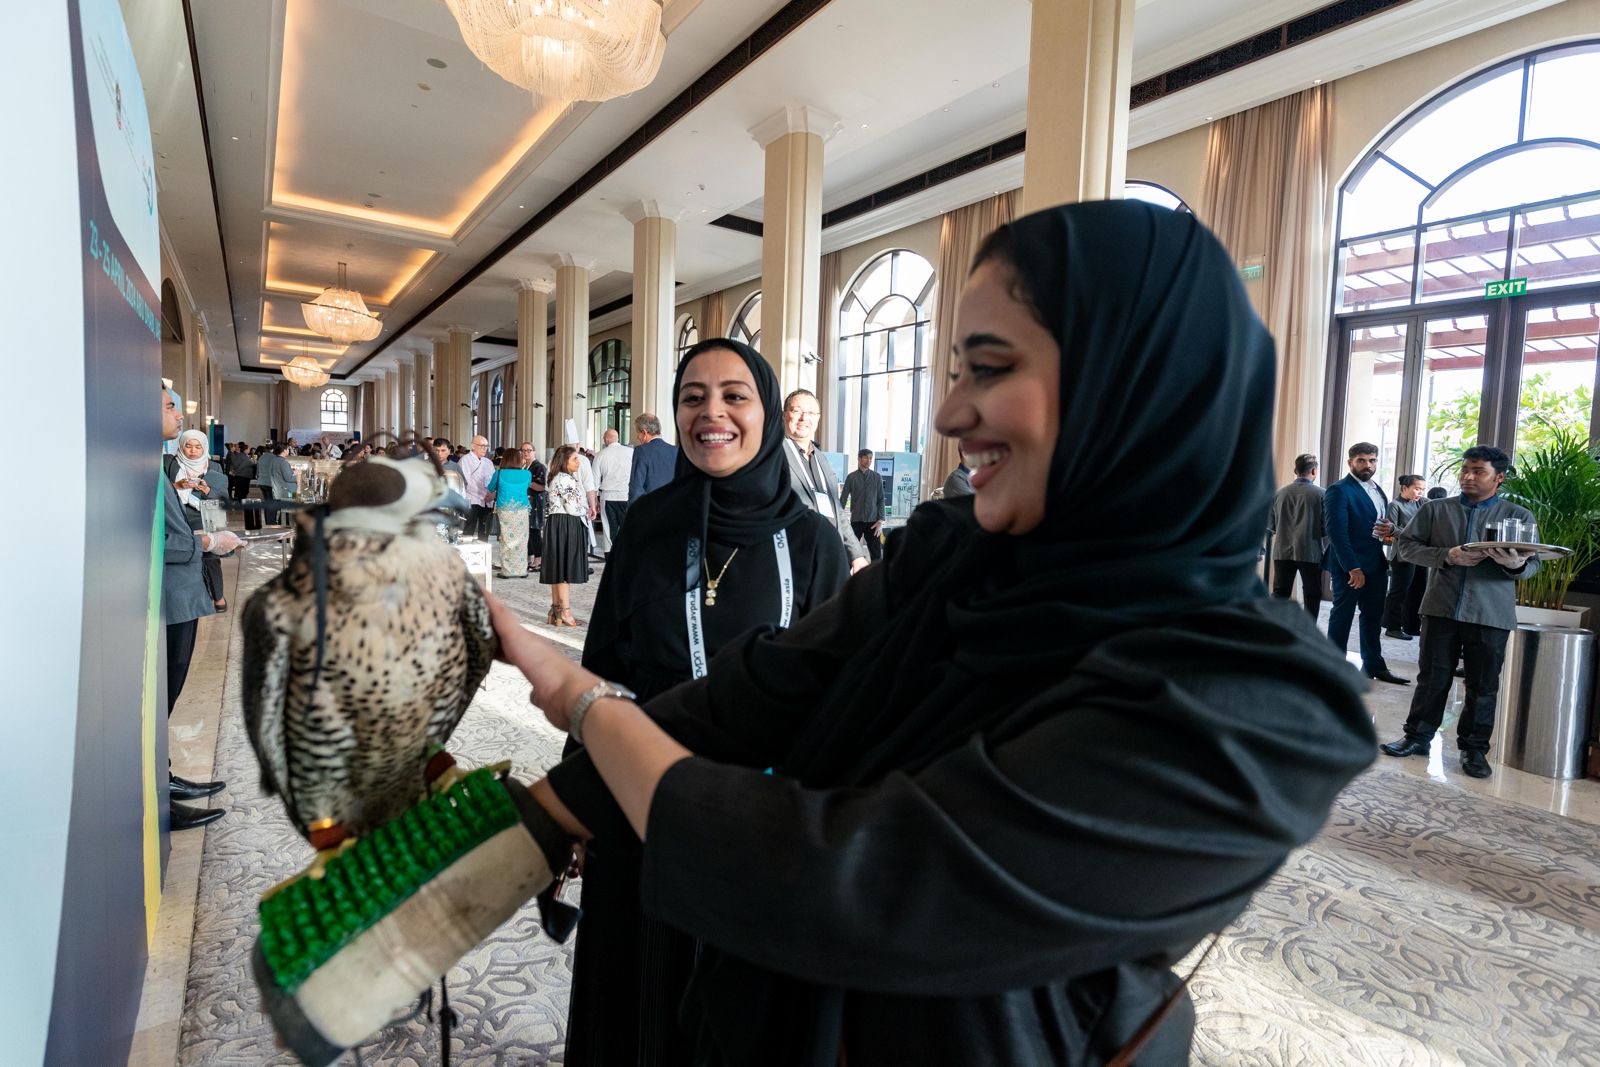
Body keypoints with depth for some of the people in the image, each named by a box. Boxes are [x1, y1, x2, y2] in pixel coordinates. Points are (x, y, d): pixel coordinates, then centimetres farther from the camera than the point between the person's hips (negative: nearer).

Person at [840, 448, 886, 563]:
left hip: (873, 521, 1)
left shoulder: (877, 477, 4)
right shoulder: (851, 477, 1)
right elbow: (843, 499, 2)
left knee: (876, 553, -1)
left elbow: (881, 500, 4)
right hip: (856, 520, -1)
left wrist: (880, 521, -4)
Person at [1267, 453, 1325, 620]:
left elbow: (1269, 526, 4)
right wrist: (1314, 533, 13)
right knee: (1312, 595, 9)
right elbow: (1326, 526, -8)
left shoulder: (1279, 493, 0)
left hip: (1283, 551, 3)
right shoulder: (1320, 493, -8)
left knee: (1280, 594, 8)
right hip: (1310, 552, -2)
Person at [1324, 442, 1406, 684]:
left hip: (1376, 565, 8)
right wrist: (1353, 568, -21)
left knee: (1373, 616, 14)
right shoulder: (1339, 490, -12)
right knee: (1342, 617, 2)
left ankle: (1374, 665, 25)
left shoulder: (1377, 491, 14)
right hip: (1350, 566, -7)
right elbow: (1337, 532, -18)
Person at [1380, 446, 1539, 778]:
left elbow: (1533, 564, 5)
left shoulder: (1520, 516, 7)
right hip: (1441, 609, 0)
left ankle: (1474, 748, 19)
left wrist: (1516, 565, -19)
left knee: (1483, 686, 7)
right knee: (1432, 678, 8)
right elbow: (1405, 544, 3)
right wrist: (1448, 556, -13)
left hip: (1491, 615, 0)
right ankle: (1418, 737, 19)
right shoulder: (1435, 509, 7)